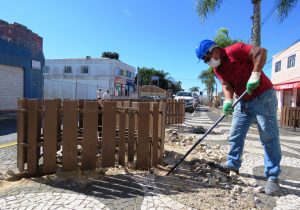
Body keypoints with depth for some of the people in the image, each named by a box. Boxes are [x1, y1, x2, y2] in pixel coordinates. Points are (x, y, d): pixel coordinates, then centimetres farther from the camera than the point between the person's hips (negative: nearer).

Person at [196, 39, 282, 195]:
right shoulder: (217, 69, 6)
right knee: (235, 135, 10)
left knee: (269, 138, -4)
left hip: (263, 96, -8)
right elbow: (226, 85, -3)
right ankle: (233, 164, 24)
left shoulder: (234, 50, -15)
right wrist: (228, 101, -21)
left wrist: (255, 75, -29)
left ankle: (273, 177, 5)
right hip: (243, 101, 8)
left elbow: (261, 52, -22)